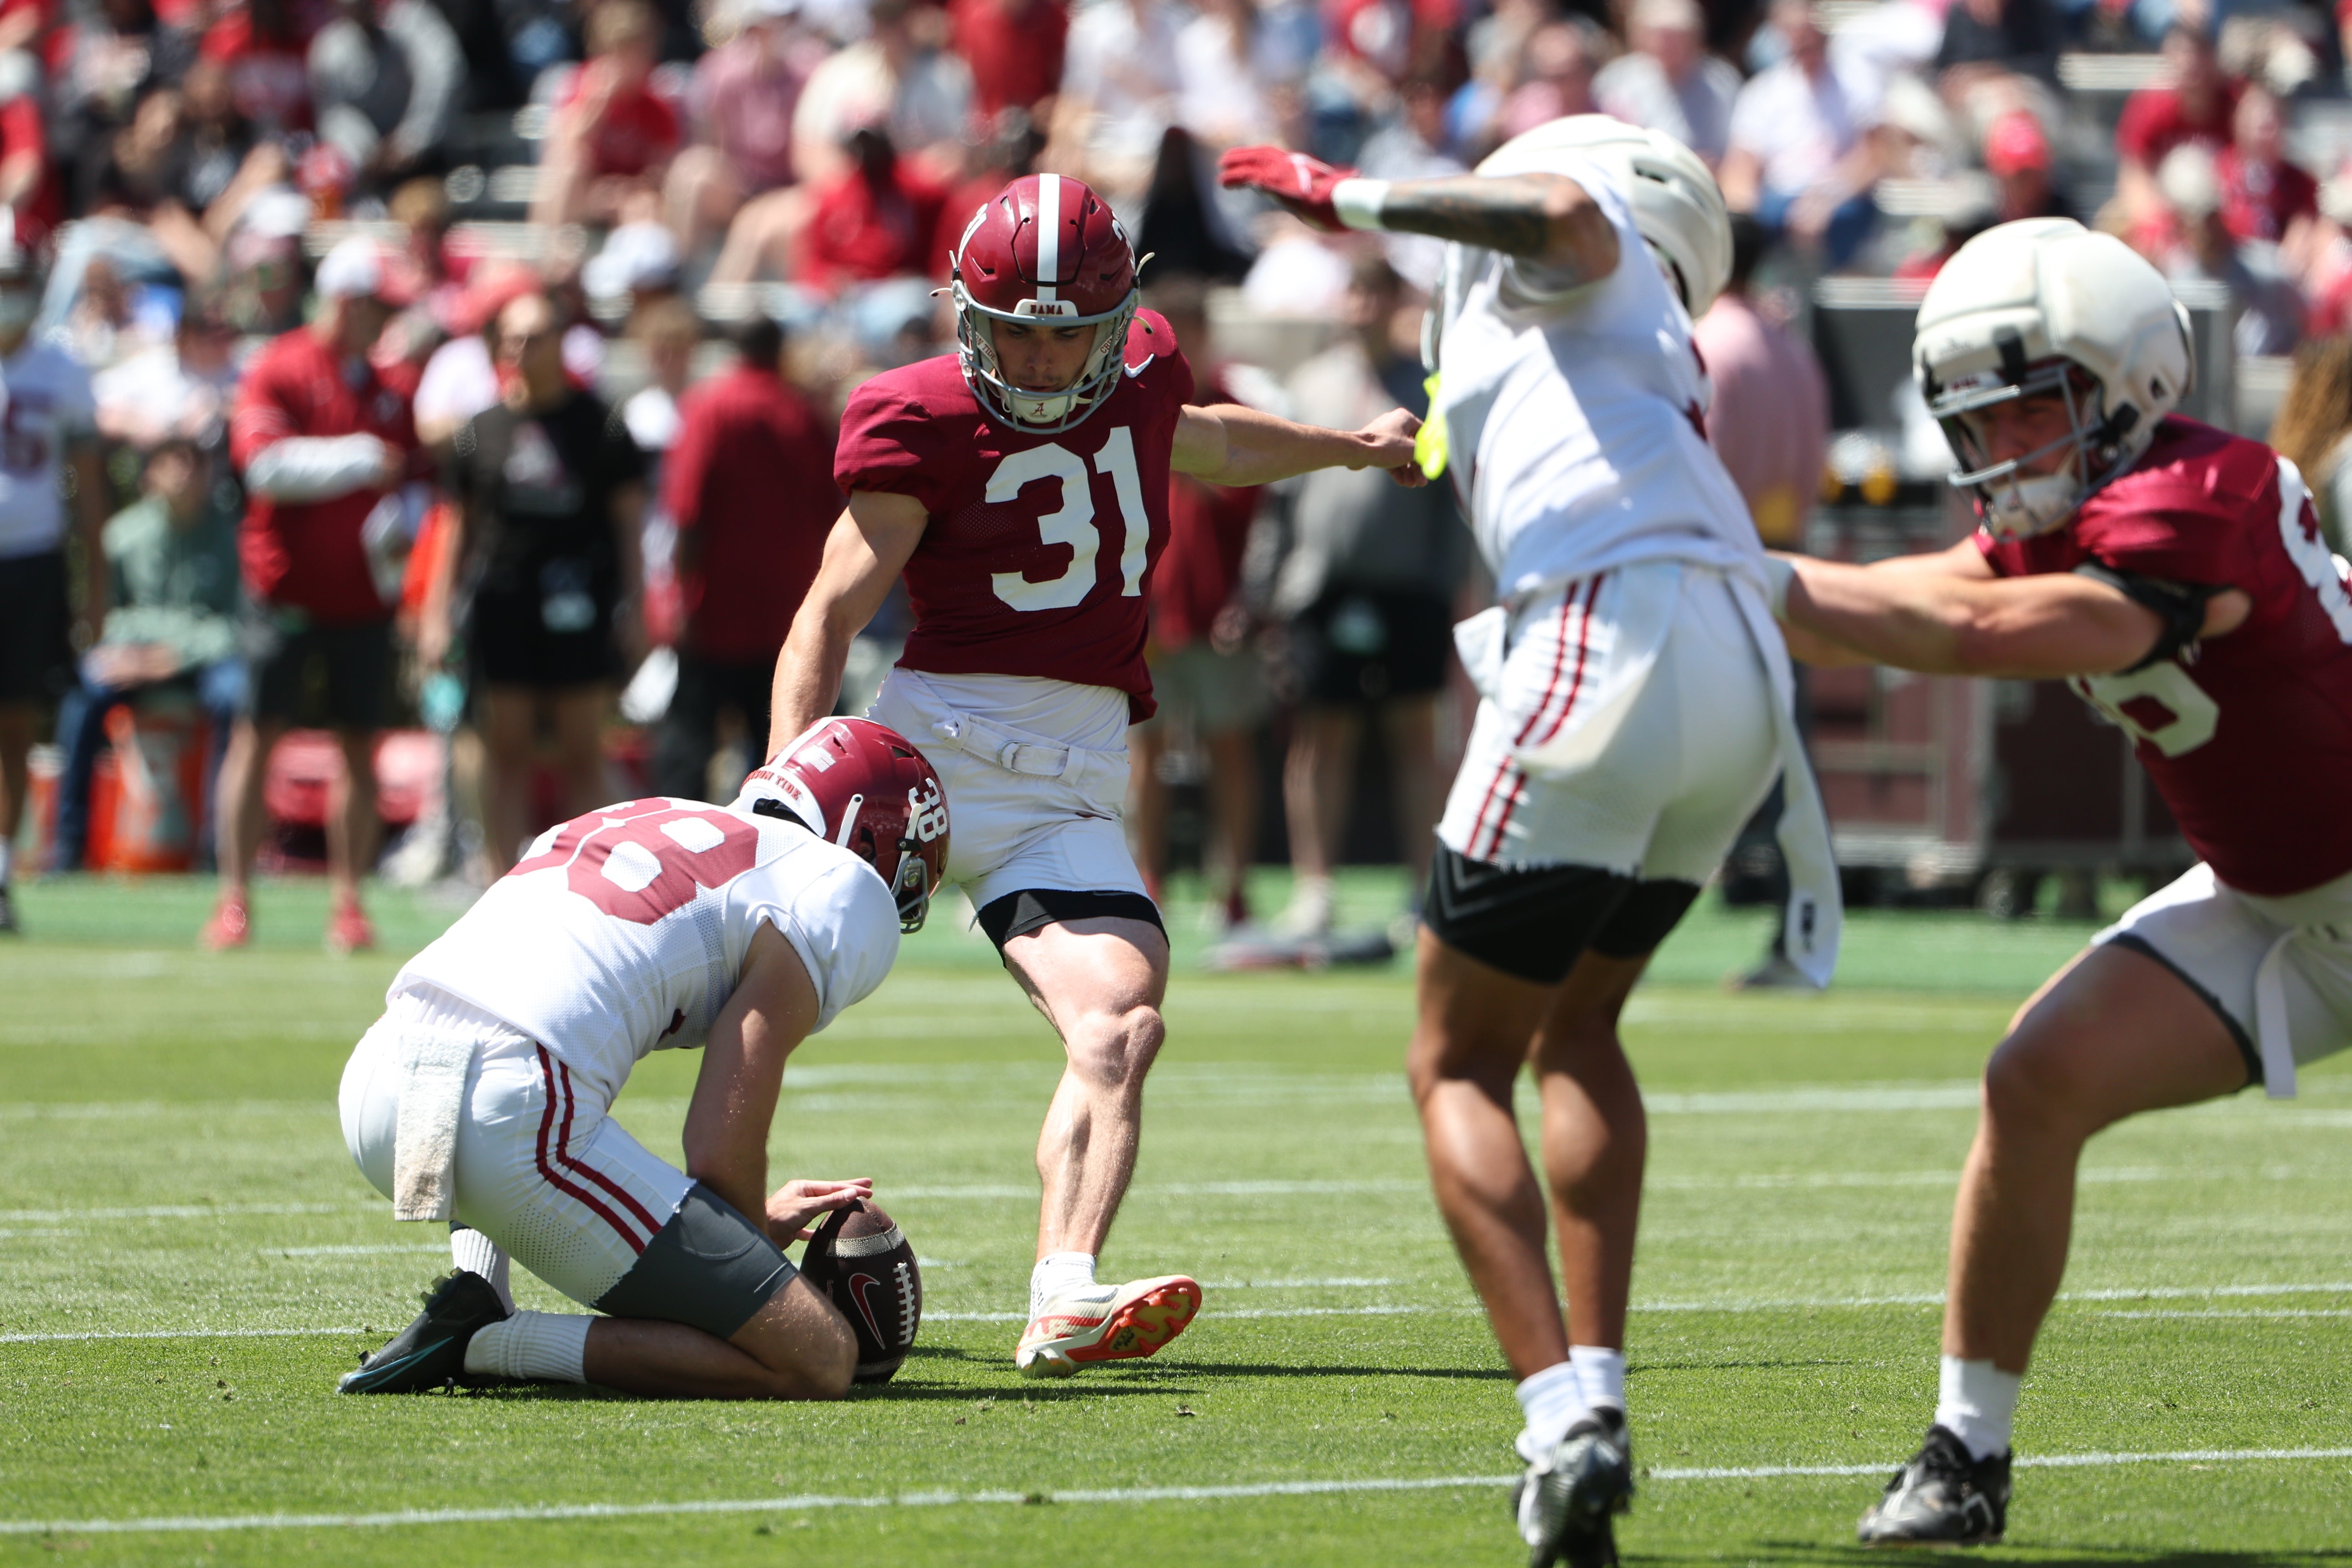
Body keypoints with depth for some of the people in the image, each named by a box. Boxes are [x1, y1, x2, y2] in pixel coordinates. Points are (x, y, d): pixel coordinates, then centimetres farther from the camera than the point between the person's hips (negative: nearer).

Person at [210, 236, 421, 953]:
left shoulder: (387, 390, 13)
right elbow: (266, 461, -16)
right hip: (288, 585, -4)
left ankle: (347, 902, 7)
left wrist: (399, 520, -2)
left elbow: (410, 475, 19)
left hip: (364, 592, 4)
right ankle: (234, 898, 1)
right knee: (260, 731, -3)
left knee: (359, 744, 2)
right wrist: (355, 461, -20)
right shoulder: (279, 370, -3)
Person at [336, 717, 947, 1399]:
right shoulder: (845, 891, 8)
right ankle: (492, 1343, -7)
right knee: (819, 1362, -2)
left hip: (371, 1092, 8)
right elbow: (719, 1154, 1)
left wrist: (747, 1221, 46)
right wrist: (755, 1236, 22)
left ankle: (480, 1295, 18)